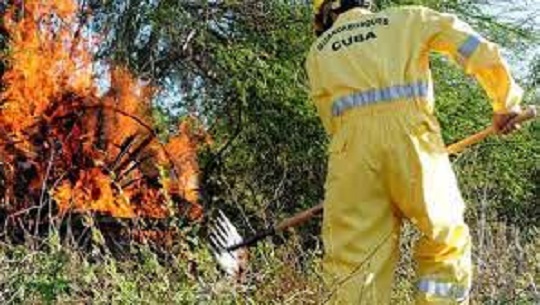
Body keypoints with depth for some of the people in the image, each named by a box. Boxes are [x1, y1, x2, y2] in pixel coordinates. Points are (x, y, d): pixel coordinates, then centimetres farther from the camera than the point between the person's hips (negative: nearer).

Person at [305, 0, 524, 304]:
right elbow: (479, 50, 13)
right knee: (447, 243, 11)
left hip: (352, 143, 1)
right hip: (411, 133, -1)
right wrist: (506, 103, 22)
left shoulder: (318, 51, 24)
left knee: (354, 260, 0)